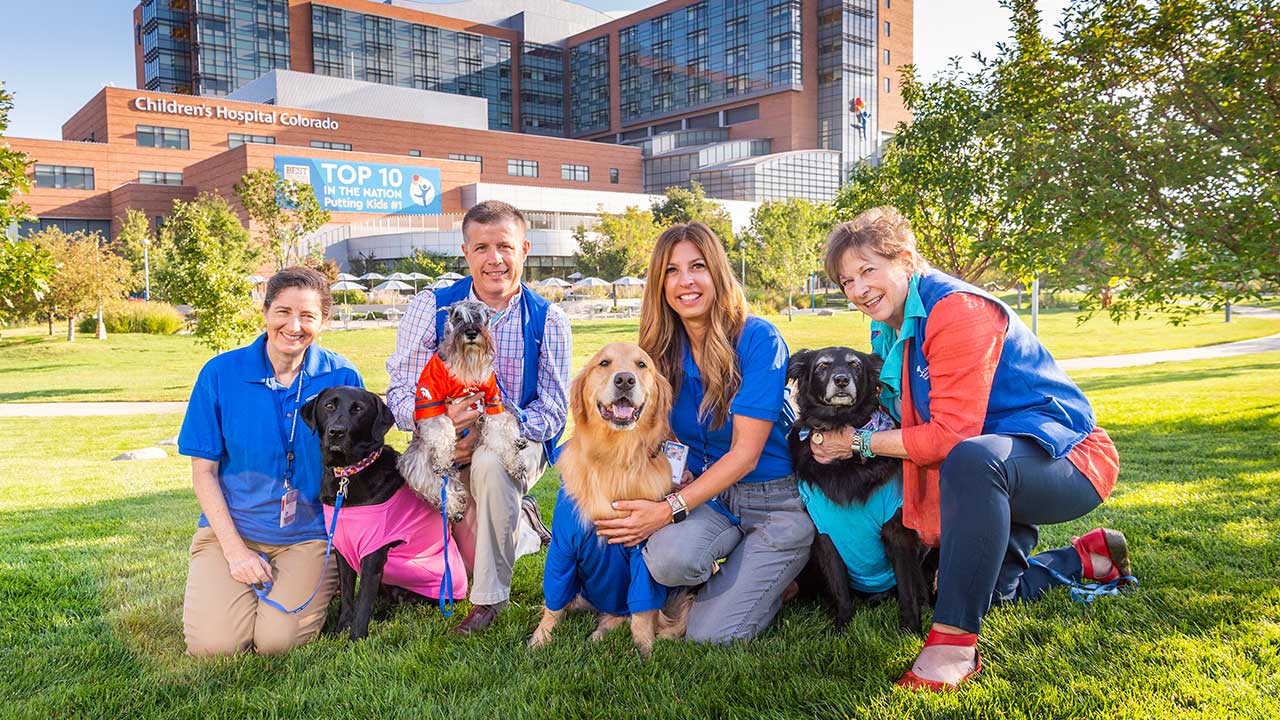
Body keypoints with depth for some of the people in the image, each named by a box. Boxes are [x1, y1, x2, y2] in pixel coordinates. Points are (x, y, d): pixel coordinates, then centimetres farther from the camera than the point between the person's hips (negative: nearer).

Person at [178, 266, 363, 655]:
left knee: (277, 640, -18)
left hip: (310, 533, -1)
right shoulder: (220, 373, -5)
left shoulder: (342, 377, -5)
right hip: (230, 527, 1)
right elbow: (204, 472, -1)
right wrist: (234, 549, -9)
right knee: (213, 642, -15)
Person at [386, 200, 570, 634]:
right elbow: (399, 395, -5)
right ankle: (521, 525, 21)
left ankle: (489, 598, -16)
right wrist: (441, 419, -28)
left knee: (490, 462, -37)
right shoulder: (431, 308, -3)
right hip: (446, 451, 2)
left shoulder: (548, 320, -3)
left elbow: (553, 409, -7)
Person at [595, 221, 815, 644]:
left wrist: (669, 510, -25)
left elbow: (746, 452, -19)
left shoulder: (758, 339, -16)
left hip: (777, 500, -4)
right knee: (668, 558, -31)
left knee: (710, 633, -14)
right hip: (708, 494, 4)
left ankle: (777, 579, 14)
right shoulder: (664, 350, 1)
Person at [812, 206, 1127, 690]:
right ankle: (1089, 558, 37)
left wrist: (859, 442, -18)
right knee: (989, 590, 13)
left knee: (974, 458, -41)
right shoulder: (890, 329, 6)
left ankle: (954, 641, -34)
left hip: (1067, 459, -10)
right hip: (998, 475, 10)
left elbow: (950, 435, -27)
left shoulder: (957, 309, -23)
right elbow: (907, 419, 10)